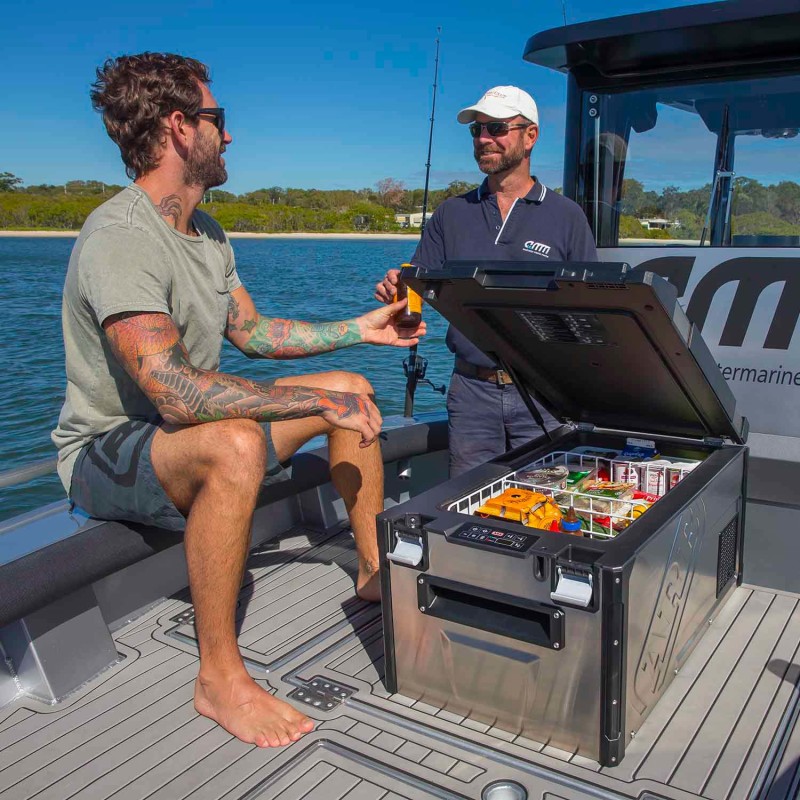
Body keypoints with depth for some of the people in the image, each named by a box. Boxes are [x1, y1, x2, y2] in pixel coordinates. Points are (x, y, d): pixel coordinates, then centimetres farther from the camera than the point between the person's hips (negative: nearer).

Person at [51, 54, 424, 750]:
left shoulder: (206, 232, 6)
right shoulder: (119, 239, -26)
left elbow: (251, 333, 13)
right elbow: (175, 393, -36)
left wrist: (358, 330, 9)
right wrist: (319, 401, -31)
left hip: (187, 428, 10)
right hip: (108, 451, -9)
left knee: (355, 388, 6)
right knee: (235, 444, -42)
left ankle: (375, 573, 16)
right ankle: (220, 678, -25)